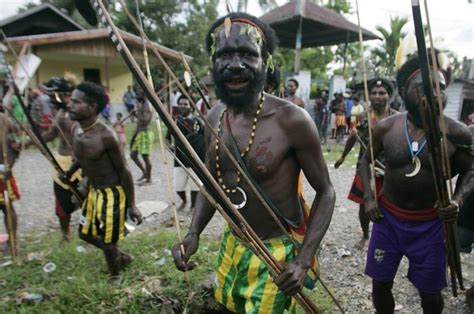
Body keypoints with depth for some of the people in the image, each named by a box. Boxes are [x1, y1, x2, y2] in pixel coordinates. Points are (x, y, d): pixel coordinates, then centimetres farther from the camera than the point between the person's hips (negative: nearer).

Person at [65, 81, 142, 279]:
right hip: (93, 191, 9)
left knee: (108, 243, 4)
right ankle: (122, 257, 43)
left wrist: (131, 205, -15)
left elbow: (124, 171, -18)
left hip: (112, 193, -9)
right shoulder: (76, 131, -2)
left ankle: (116, 279, 31)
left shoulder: (106, 136, -25)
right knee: (86, 233, 22)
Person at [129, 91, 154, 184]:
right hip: (139, 133, 10)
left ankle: (148, 178, 7)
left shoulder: (147, 109, -13)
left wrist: (139, 111, -19)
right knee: (133, 154, 11)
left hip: (146, 133, -10)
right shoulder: (140, 109, 15)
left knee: (145, 156, -4)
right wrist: (134, 135, 20)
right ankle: (144, 172, 23)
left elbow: (144, 121, -25)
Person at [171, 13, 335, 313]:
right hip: (232, 245, 6)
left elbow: (325, 191, -12)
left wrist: (303, 261, -20)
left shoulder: (292, 120, -22)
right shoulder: (214, 118, -5)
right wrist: (193, 233, -7)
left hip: (278, 252, -5)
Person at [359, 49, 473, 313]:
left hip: (430, 224, -1)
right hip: (388, 218, 1)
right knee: (381, 282, 14)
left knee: (430, 292, 16)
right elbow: (366, 159, 6)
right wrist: (369, 197, -6)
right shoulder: (386, 127, -8)